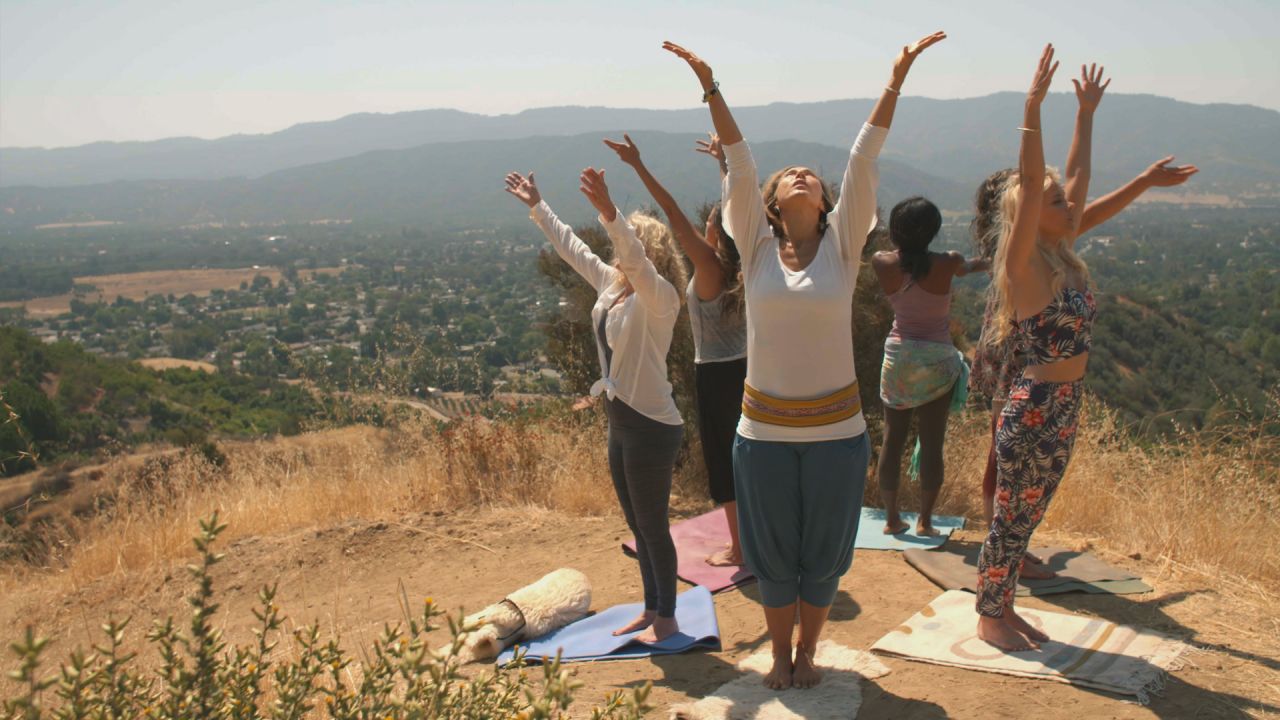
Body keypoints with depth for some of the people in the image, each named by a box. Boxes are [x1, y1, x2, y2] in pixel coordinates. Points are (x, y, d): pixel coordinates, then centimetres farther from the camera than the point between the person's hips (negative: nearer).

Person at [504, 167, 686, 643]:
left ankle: (666, 617, 18)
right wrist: (536, 206, 25)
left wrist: (610, 214, -50)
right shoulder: (611, 285, 7)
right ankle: (651, 609, 31)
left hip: (651, 426, -9)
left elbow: (637, 261, -37)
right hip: (621, 424, 9)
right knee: (638, 526, 17)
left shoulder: (659, 297, -16)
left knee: (653, 527, 3)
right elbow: (570, 246, 19)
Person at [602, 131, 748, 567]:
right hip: (745, 367, 7)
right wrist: (723, 161, 24)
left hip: (716, 373, -7)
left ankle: (738, 549, 11)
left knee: (725, 459, 3)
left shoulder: (710, 266, -18)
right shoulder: (745, 262, 0)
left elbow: (675, 217, -24)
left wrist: (639, 168, -25)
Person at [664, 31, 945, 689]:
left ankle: (808, 652, 36)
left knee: (824, 554, 13)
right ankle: (780, 654, 35)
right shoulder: (756, 247, -1)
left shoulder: (842, 245, -1)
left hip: (836, 429, 0)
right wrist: (710, 87, -14)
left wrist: (896, 80, -13)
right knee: (772, 555, 14)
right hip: (765, 429, 0)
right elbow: (738, 165, -9)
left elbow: (863, 162, -9)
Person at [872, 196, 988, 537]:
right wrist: (983, 262, 30)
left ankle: (891, 518, 14)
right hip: (937, 359, -2)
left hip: (898, 356, 2)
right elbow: (964, 268, 10)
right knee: (931, 445, 6)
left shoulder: (882, 263, -10)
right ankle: (925, 520, 11)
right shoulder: (945, 264, -13)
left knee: (892, 440, 10)